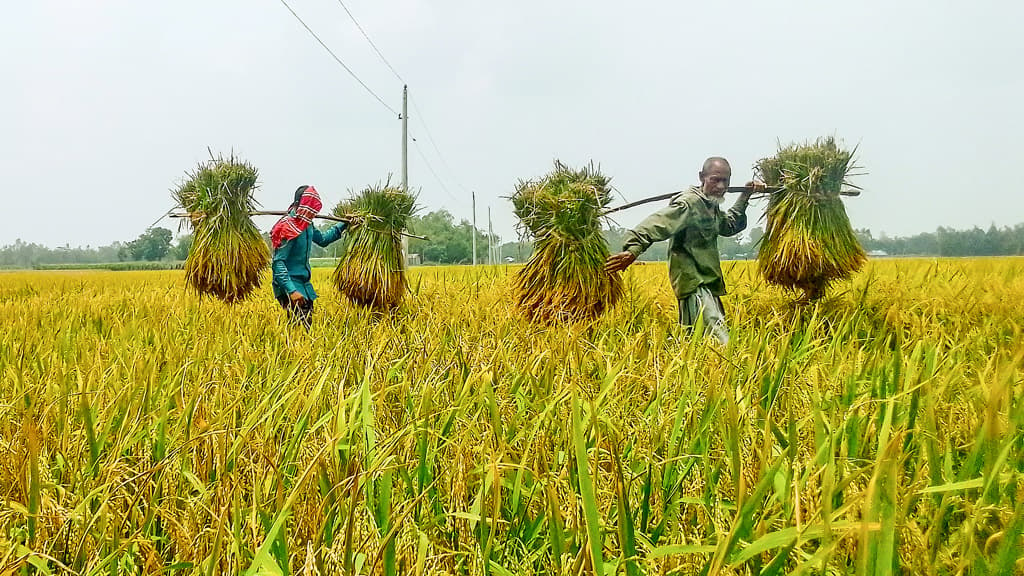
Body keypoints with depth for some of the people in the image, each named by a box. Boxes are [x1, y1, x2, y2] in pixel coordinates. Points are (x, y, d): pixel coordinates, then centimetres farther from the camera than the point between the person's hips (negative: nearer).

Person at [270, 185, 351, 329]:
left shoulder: (307, 225, 8)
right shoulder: (288, 228, -18)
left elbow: (322, 239, 29)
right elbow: (278, 263, -20)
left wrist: (343, 225, 24)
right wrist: (291, 291, -28)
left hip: (303, 284, 9)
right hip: (289, 285, -9)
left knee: (308, 323, 7)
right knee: (302, 329, -18)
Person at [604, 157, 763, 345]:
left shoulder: (711, 205, 18)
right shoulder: (689, 203, -13)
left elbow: (731, 226, 37)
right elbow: (658, 224, -27)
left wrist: (745, 196, 28)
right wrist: (633, 249, -44)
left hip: (707, 284, 10)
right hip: (694, 283, -10)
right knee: (720, 340, -24)